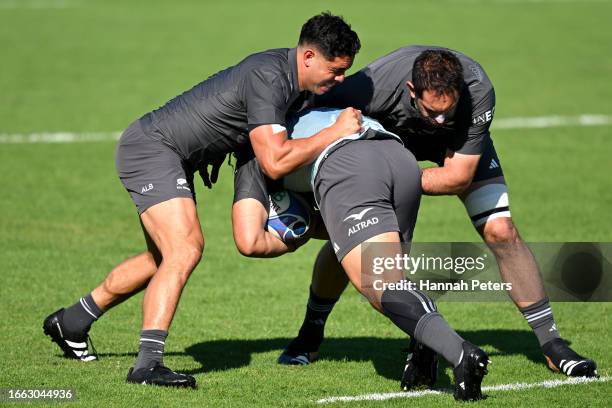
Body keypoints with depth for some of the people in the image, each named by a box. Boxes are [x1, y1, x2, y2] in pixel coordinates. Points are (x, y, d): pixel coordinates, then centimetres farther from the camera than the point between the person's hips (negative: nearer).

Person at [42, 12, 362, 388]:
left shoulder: (300, 84, 2)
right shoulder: (268, 77, -27)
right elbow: (275, 162, -32)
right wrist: (336, 132, -24)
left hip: (178, 159, 10)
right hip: (150, 147, -10)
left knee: (164, 258, 21)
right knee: (184, 249, -23)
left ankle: (71, 322, 35)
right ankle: (148, 363, -29)